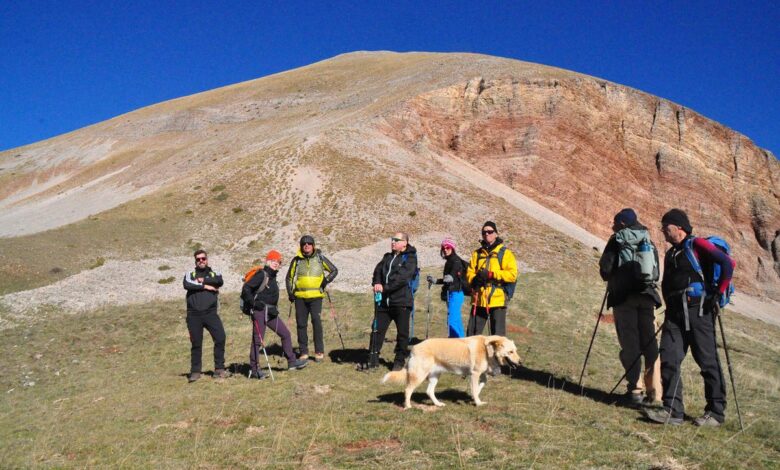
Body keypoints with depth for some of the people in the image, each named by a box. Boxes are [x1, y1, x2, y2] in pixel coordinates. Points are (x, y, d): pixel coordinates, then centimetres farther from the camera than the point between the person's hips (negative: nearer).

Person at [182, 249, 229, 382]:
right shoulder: (190, 274, 15)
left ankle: (219, 369, -2)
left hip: (211, 313, 0)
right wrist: (205, 286, -8)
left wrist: (202, 280, -6)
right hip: (194, 315, 0)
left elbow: (220, 281, -9)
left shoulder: (214, 274, 15)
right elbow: (187, 285, -8)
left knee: (220, 338, -12)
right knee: (196, 343, 4)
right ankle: (195, 371, 16)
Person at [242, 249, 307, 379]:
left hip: (271, 312, 9)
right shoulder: (262, 275, -10)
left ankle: (292, 362, 18)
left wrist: (274, 309, 15)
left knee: (286, 334, 10)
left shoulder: (273, 277, 17)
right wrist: (254, 302, -20)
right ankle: (254, 370, 3)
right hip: (260, 311, -9)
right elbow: (246, 288, -17)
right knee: (257, 339, -4)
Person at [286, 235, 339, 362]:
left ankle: (319, 351, -2)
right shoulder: (296, 260, 9)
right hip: (300, 297, 2)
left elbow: (334, 270, 14)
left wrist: (326, 281, -2)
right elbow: (289, 278, 17)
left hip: (316, 296, -2)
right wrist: (290, 293, 6)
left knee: (316, 322, -11)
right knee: (301, 324, 3)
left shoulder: (320, 258, 5)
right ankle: (303, 352, 14)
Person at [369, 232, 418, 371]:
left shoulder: (410, 258, -4)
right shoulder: (388, 257, 18)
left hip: (401, 301, -6)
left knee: (402, 333, 3)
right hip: (384, 301, 6)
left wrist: (385, 287, -20)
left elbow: (402, 277, -17)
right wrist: (377, 283, -14)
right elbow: (378, 270, 7)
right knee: (377, 330, 7)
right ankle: (373, 359, 15)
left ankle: (399, 360, 16)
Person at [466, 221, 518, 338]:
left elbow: (512, 274, -9)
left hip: (497, 300, -4)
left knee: (498, 335, 0)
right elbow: (469, 273, 11)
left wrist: (491, 274, -17)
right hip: (479, 300, 4)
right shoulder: (477, 253, 14)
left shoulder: (505, 253, 2)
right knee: (472, 333, 9)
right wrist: (476, 279, -12)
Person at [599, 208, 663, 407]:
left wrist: (610, 278, 15)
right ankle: (654, 392, 7)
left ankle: (635, 391, -1)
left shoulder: (618, 240, -1)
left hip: (624, 296, -4)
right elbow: (656, 271, 14)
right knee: (650, 343, 7)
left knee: (629, 344, -1)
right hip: (647, 295, 4)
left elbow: (605, 268, -5)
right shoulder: (648, 241, 13)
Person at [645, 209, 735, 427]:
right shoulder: (670, 254, 21)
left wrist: (719, 294, -13)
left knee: (708, 362, 0)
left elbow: (728, 263, -13)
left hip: (698, 310, -7)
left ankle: (716, 412, 10)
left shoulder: (697, 245, -2)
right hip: (675, 313, 7)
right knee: (669, 360, -2)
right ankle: (673, 411, 1)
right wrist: (669, 306, 15)